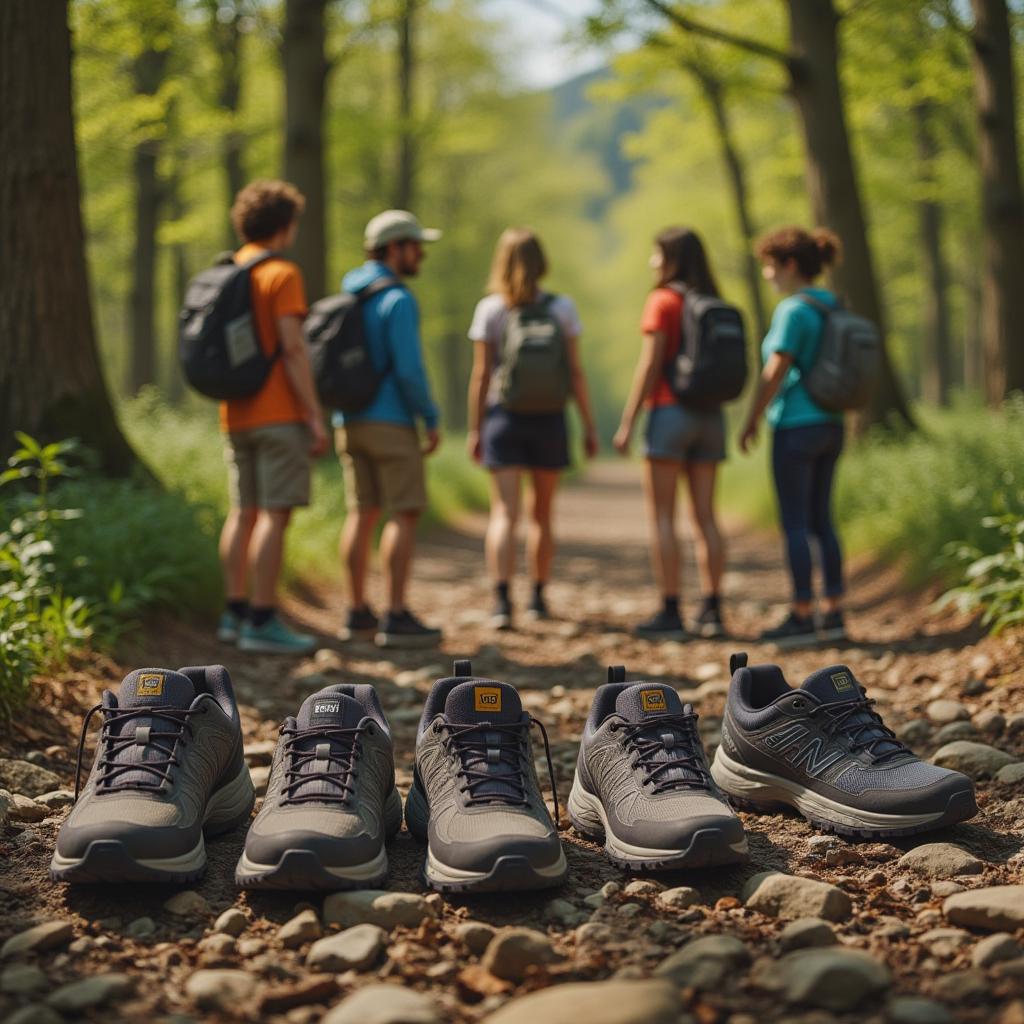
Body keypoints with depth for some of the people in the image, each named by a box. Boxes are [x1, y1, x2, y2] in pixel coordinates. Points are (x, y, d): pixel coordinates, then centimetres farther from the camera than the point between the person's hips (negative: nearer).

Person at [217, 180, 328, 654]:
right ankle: (262, 621, -7)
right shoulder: (282, 274, -10)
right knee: (275, 514, -6)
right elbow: (292, 349, -16)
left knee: (243, 512, 12)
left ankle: (235, 612, 16)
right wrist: (315, 415, -14)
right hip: (279, 414, -8)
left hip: (236, 414, 8)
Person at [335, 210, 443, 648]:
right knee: (404, 515, -5)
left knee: (362, 513, 11)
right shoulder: (398, 301, -14)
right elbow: (409, 369, -20)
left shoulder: (346, 297, 14)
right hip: (390, 422, -8)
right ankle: (396, 619, -8)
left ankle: (358, 613, 13)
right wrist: (432, 419, -8)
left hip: (349, 423, 8)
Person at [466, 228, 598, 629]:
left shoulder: (489, 309, -4)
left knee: (504, 513, -5)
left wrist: (475, 429, 3)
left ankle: (502, 601, -20)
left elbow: (481, 374, -4)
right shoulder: (562, 308, -2)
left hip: (504, 416, -1)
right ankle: (538, 599, 25)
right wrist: (589, 427, 4)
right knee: (542, 514, 15)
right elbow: (575, 372, -2)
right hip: (549, 419, 1)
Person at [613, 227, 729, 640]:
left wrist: (627, 423, -9)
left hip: (669, 410, -6)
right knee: (705, 517, 6)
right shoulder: (714, 305, 11)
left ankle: (670, 613, -5)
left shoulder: (664, 301, -7)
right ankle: (712, 611, 4)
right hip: (710, 416, 6)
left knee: (662, 517, -2)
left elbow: (650, 366, -12)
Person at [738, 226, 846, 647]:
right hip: (830, 425, 8)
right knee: (821, 520, 12)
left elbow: (775, 372, -16)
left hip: (796, 426, -8)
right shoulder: (833, 306, 11)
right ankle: (834, 613, 14)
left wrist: (751, 422, -8)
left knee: (795, 524, -2)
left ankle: (802, 616, 2)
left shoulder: (793, 310, -14)